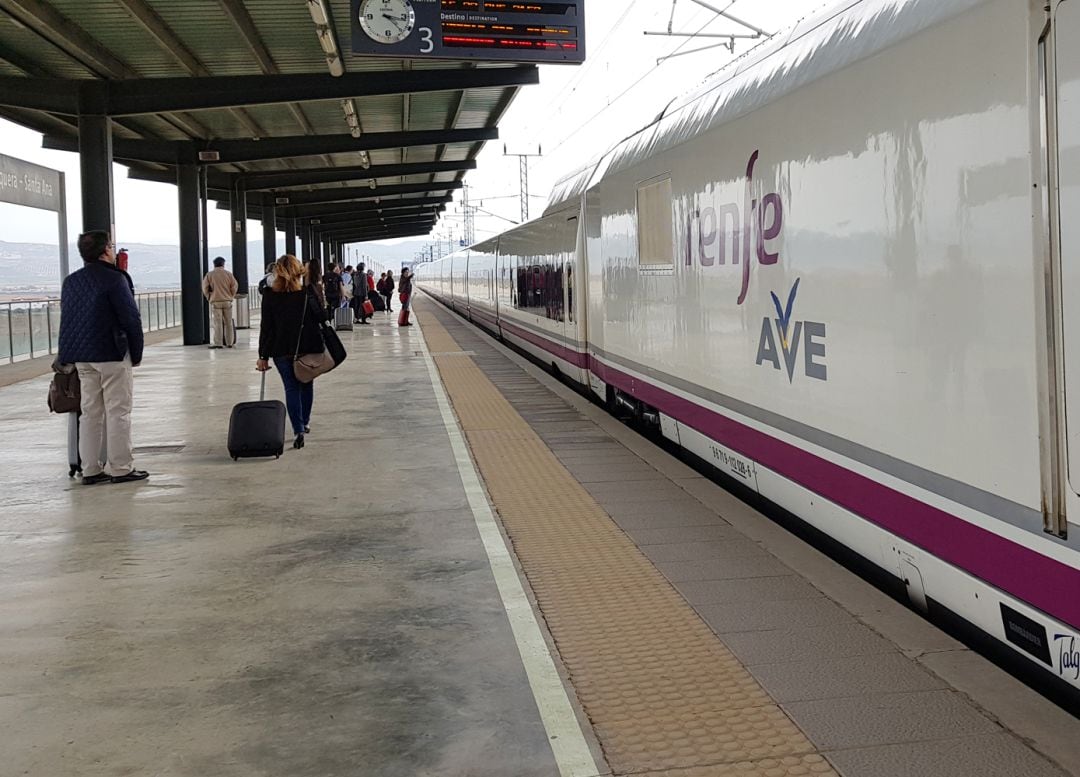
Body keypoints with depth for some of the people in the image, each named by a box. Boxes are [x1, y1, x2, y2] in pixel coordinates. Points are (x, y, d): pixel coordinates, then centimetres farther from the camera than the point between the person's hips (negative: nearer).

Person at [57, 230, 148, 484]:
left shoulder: (70, 281, 9)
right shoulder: (114, 278, -12)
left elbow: (66, 318, 14)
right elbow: (131, 318, -13)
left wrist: (72, 354, 18)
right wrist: (136, 354, -4)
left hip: (81, 357, 7)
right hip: (112, 354, -7)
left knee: (90, 412, 11)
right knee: (117, 412, 0)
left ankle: (90, 469, 13)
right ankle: (121, 468, 3)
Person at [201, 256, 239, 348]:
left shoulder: (209, 274, 0)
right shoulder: (228, 274, 2)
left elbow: (205, 288, 0)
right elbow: (235, 286, 0)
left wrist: (209, 297, 13)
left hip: (215, 301, -1)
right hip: (227, 301, 1)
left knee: (217, 323, -2)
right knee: (228, 322, 7)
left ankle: (217, 343, -6)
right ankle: (229, 343, 9)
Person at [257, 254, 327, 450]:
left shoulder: (270, 296, -5)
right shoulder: (308, 292, -6)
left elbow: (266, 327, -3)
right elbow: (322, 317, -3)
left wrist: (263, 356, 1)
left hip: (282, 350, -1)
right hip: (308, 347, 1)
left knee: (291, 388, 4)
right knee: (306, 384, 20)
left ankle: (298, 430, -10)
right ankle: (305, 422, 32)